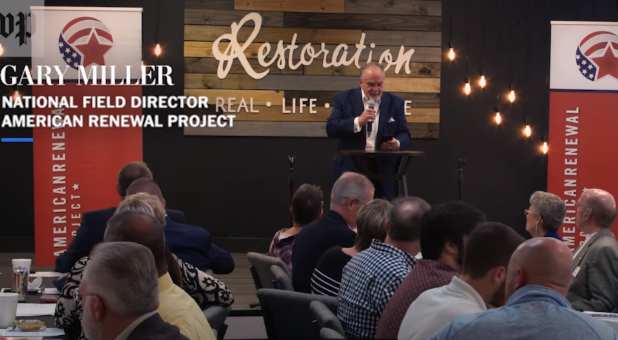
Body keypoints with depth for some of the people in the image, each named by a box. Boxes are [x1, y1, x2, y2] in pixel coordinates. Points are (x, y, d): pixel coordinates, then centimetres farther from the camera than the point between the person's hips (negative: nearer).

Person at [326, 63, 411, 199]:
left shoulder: (395, 103, 7)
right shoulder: (344, 99, 1)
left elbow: (405, 135, 6)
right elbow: (331, 129, -7)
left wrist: (398, 143, -18)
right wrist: (358, 121, -20)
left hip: (384, 172, 1)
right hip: (350, 169, -1)